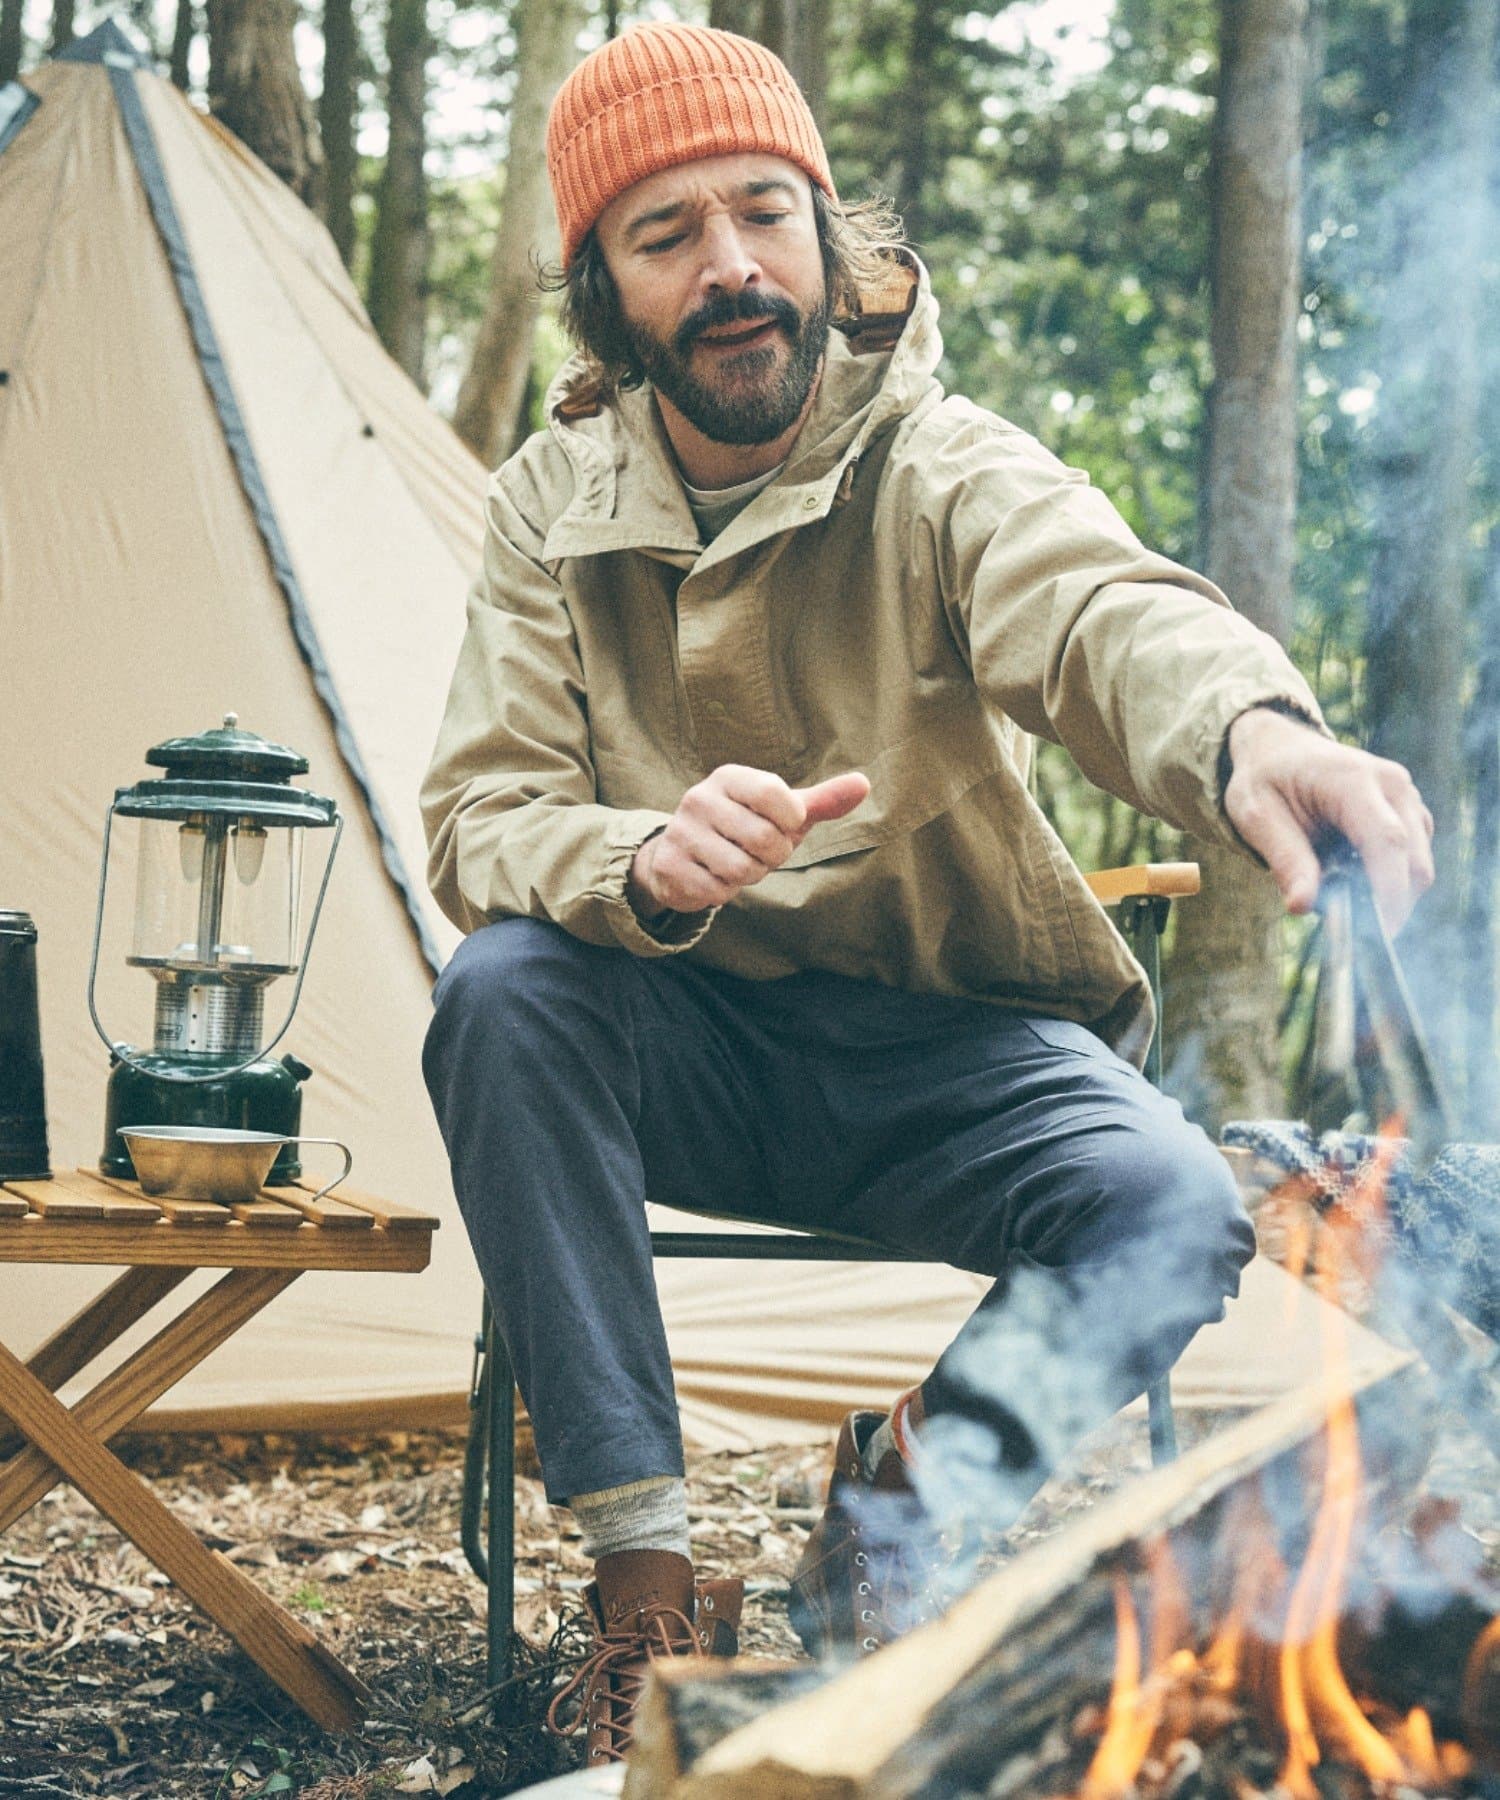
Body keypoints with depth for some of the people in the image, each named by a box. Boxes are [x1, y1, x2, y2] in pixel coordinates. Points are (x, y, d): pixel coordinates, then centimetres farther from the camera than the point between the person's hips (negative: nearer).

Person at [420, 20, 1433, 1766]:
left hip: (950, 1049, -2)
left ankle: (903, 1503, -7)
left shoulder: (942, 470, -14)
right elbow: (485, 822, -10)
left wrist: (1250, 730, -62)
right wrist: (646, 865, -36)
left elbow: (1100, 606, -37)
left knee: (1171, 1212, -31)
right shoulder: (555, 505, -3)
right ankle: (643, 1565, -22)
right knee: (500, 991, -30)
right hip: (692, 1050, 2)